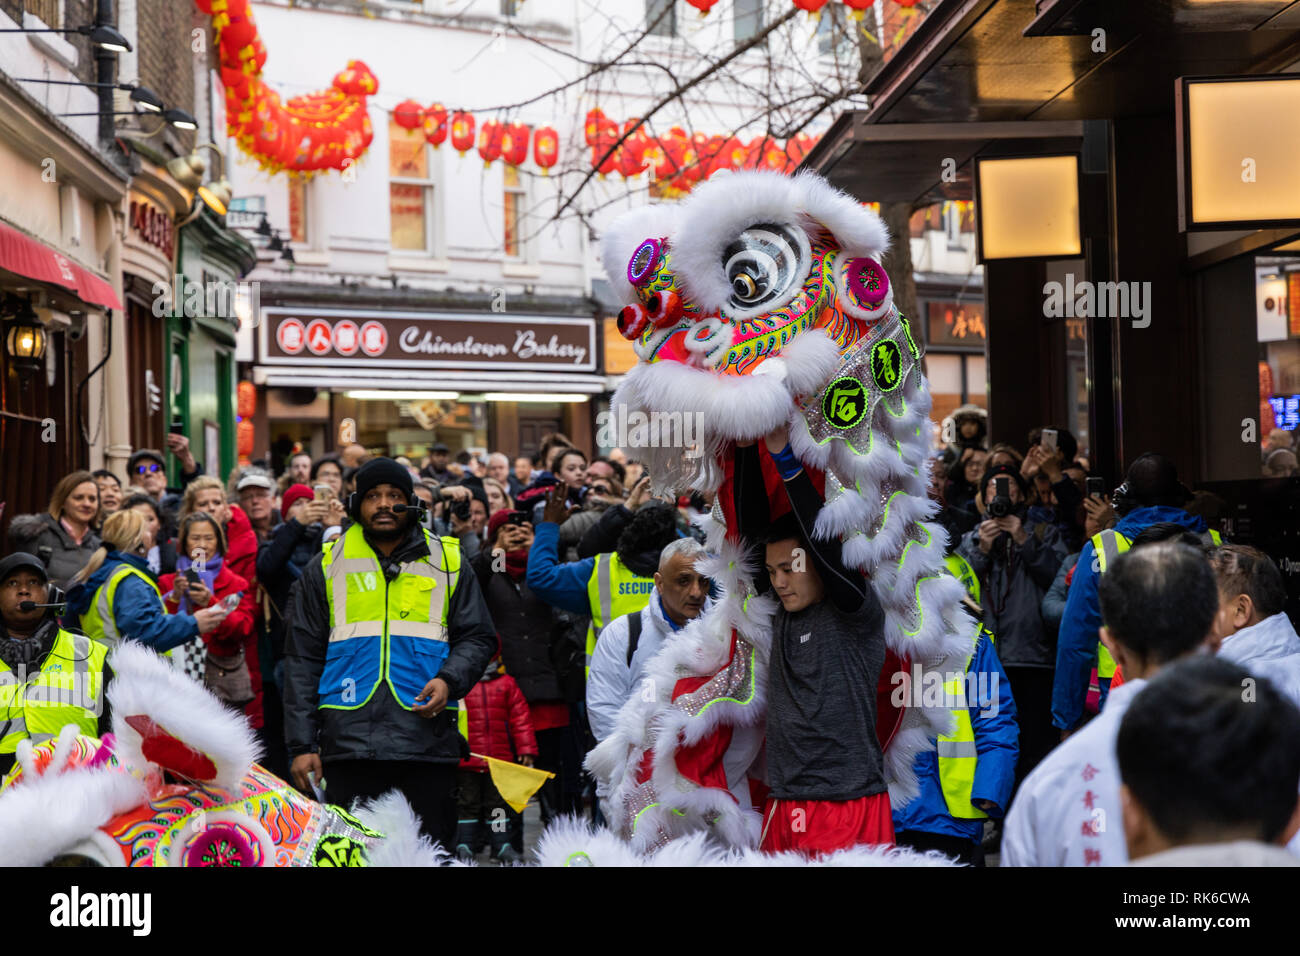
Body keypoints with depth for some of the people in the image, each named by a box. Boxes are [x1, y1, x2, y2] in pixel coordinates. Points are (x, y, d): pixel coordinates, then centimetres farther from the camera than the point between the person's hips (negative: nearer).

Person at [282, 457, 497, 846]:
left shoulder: (447, 562, 12)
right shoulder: (326, 567, 12)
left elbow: (478, 637, 13)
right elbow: (303, 661, 11)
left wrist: (448, 679, -8)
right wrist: (301, 745, 4)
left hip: (428, 743, 0)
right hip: (349, 744, 0)